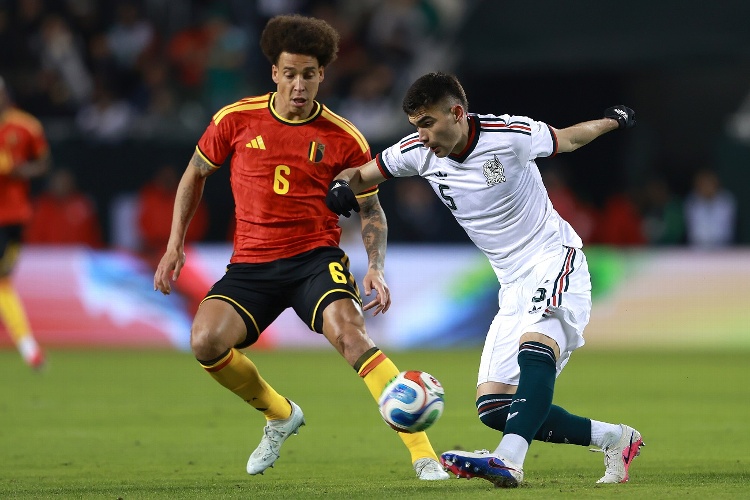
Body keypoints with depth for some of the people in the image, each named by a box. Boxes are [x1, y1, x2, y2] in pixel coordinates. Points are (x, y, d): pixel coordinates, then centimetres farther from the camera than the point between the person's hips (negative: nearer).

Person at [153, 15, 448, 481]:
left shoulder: (344, 139, -2)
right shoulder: (237, 120, 1)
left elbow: (370, 207, 9)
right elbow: (196, 174, 17)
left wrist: (376, 267, -7)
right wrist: (175, 245, 13)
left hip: (316, 258, -2)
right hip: (251, 264, 2)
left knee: (349, 332, -31)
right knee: (206, 341, -22)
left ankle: (424, 454, -31)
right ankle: (280, 415, 10)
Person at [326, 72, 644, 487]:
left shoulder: (511, 135, -15)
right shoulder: (418, 152, -3)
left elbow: (565, 140, 5)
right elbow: (361, 175, 9)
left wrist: (610, 122, 22)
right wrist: (342, 185, -15)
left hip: (556, 259, -7)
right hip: (514, 285, 7)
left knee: (535, 346, -37)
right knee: (494, 409, -3)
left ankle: (509, 461, -53)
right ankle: (614, 439, 8)